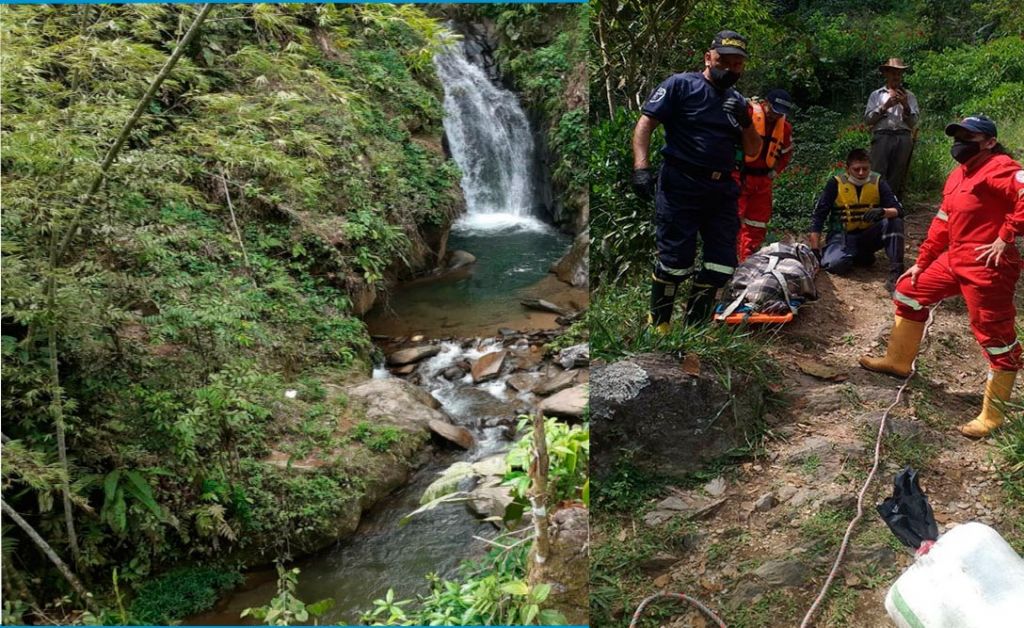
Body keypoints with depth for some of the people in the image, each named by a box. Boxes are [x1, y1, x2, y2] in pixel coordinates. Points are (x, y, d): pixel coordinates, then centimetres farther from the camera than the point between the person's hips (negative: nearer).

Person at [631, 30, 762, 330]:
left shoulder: (737, 101, 17)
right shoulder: (681, 85, 0)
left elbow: (752, 151, 17)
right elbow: (645, 124, -7)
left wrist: (747, 122, -3)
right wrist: (641, 167, -21)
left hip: (721, 190, 6)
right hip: (680, 187, -6)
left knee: (722, 265, 5)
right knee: (675, 262, -3)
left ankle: (695, 326, 20)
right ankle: (658, 325, 15)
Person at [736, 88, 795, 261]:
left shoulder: (785, 127, 8)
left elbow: (786, 154, 21)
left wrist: (773, 172, 9)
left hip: (762, 180, 7)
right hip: (738, 175, -6)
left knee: (757, 224, 10)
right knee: (734, 220, -10)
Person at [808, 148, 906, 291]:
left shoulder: (878, 182, -5)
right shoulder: (835, 183, -11)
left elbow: (898, 210, -12)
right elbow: (818, 216, -9)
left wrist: (883, 212, -36)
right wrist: (815, 249, -16)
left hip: (868, 235, 2)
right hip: (843, 236, -2)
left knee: (894, 221, -26)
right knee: (837, 263, -33)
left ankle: (896, 271, -22)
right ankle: (860, 255, 1)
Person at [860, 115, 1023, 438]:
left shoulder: (998, 167, -13)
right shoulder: (957, 175, 17)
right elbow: (942, 224, 22)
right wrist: (921, 262, 21)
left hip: (986, 266, -10)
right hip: (953, 259, 10)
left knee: (995, 338, -2)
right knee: (909, 292, 19)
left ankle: (992, 415, 8)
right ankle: (898, 361, 34)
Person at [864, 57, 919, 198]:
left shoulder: (909, 96, 19)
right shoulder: (876, 95, 15)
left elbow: (914, 122, 10)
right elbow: (867, 119, 4)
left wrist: (905, 106, -3)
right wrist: (884, 106, -5)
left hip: (903, 138, 2)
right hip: (882, 136, -2)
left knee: (898, 178, -2)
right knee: (878, 174, -13)